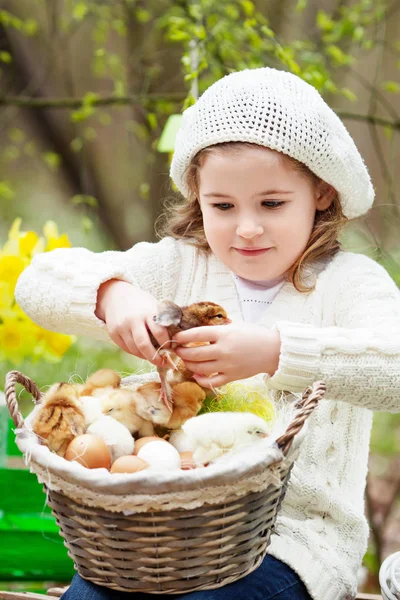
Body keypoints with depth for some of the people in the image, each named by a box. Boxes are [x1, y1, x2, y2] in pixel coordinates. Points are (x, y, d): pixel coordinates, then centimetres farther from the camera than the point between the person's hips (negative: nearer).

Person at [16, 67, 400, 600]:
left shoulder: (349, 282, -4)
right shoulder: (180, 267, 7)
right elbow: (39, 282, 0)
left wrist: (275, 351, -38)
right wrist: (110, 293, -22)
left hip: (294, 536, -3)